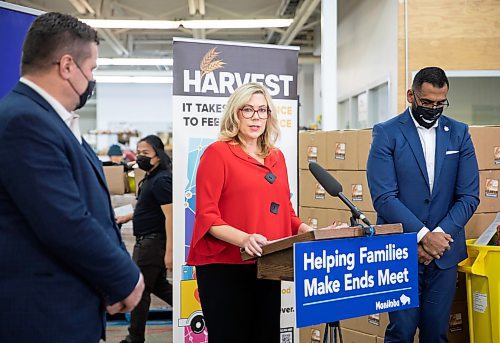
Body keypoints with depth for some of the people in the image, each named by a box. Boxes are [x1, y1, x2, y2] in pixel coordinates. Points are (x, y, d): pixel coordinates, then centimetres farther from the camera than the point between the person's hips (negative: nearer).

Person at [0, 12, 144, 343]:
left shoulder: (50, 119, 12)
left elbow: (92, 207, 13)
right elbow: (67, 226, -26)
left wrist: (121, 271, 1)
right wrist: (126, 279, -12)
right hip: (46, 315, -9)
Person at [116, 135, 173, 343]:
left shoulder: (161, 180, -18)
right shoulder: (151, 178, 12)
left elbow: (170, 215, -24)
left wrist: (169, 251, -27)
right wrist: (128, 217, 23)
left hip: (153, 241, -10)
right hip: (147, 240, 10)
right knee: (158, 285, 17)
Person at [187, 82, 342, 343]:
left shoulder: (276, 157, 15)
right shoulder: (217, 153, -4)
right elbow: (206, 216, -11)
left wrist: (304, 230, 1)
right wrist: (243, 239, -26)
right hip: (224, 268, -6)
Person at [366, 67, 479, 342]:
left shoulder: (459, 133, 7)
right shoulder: (386, 133, -3)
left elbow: (469, 196, 3)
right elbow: (384, 197, -11)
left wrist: (439, 235, -10)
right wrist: (423, 235, -18)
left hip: (444, 251, 3)